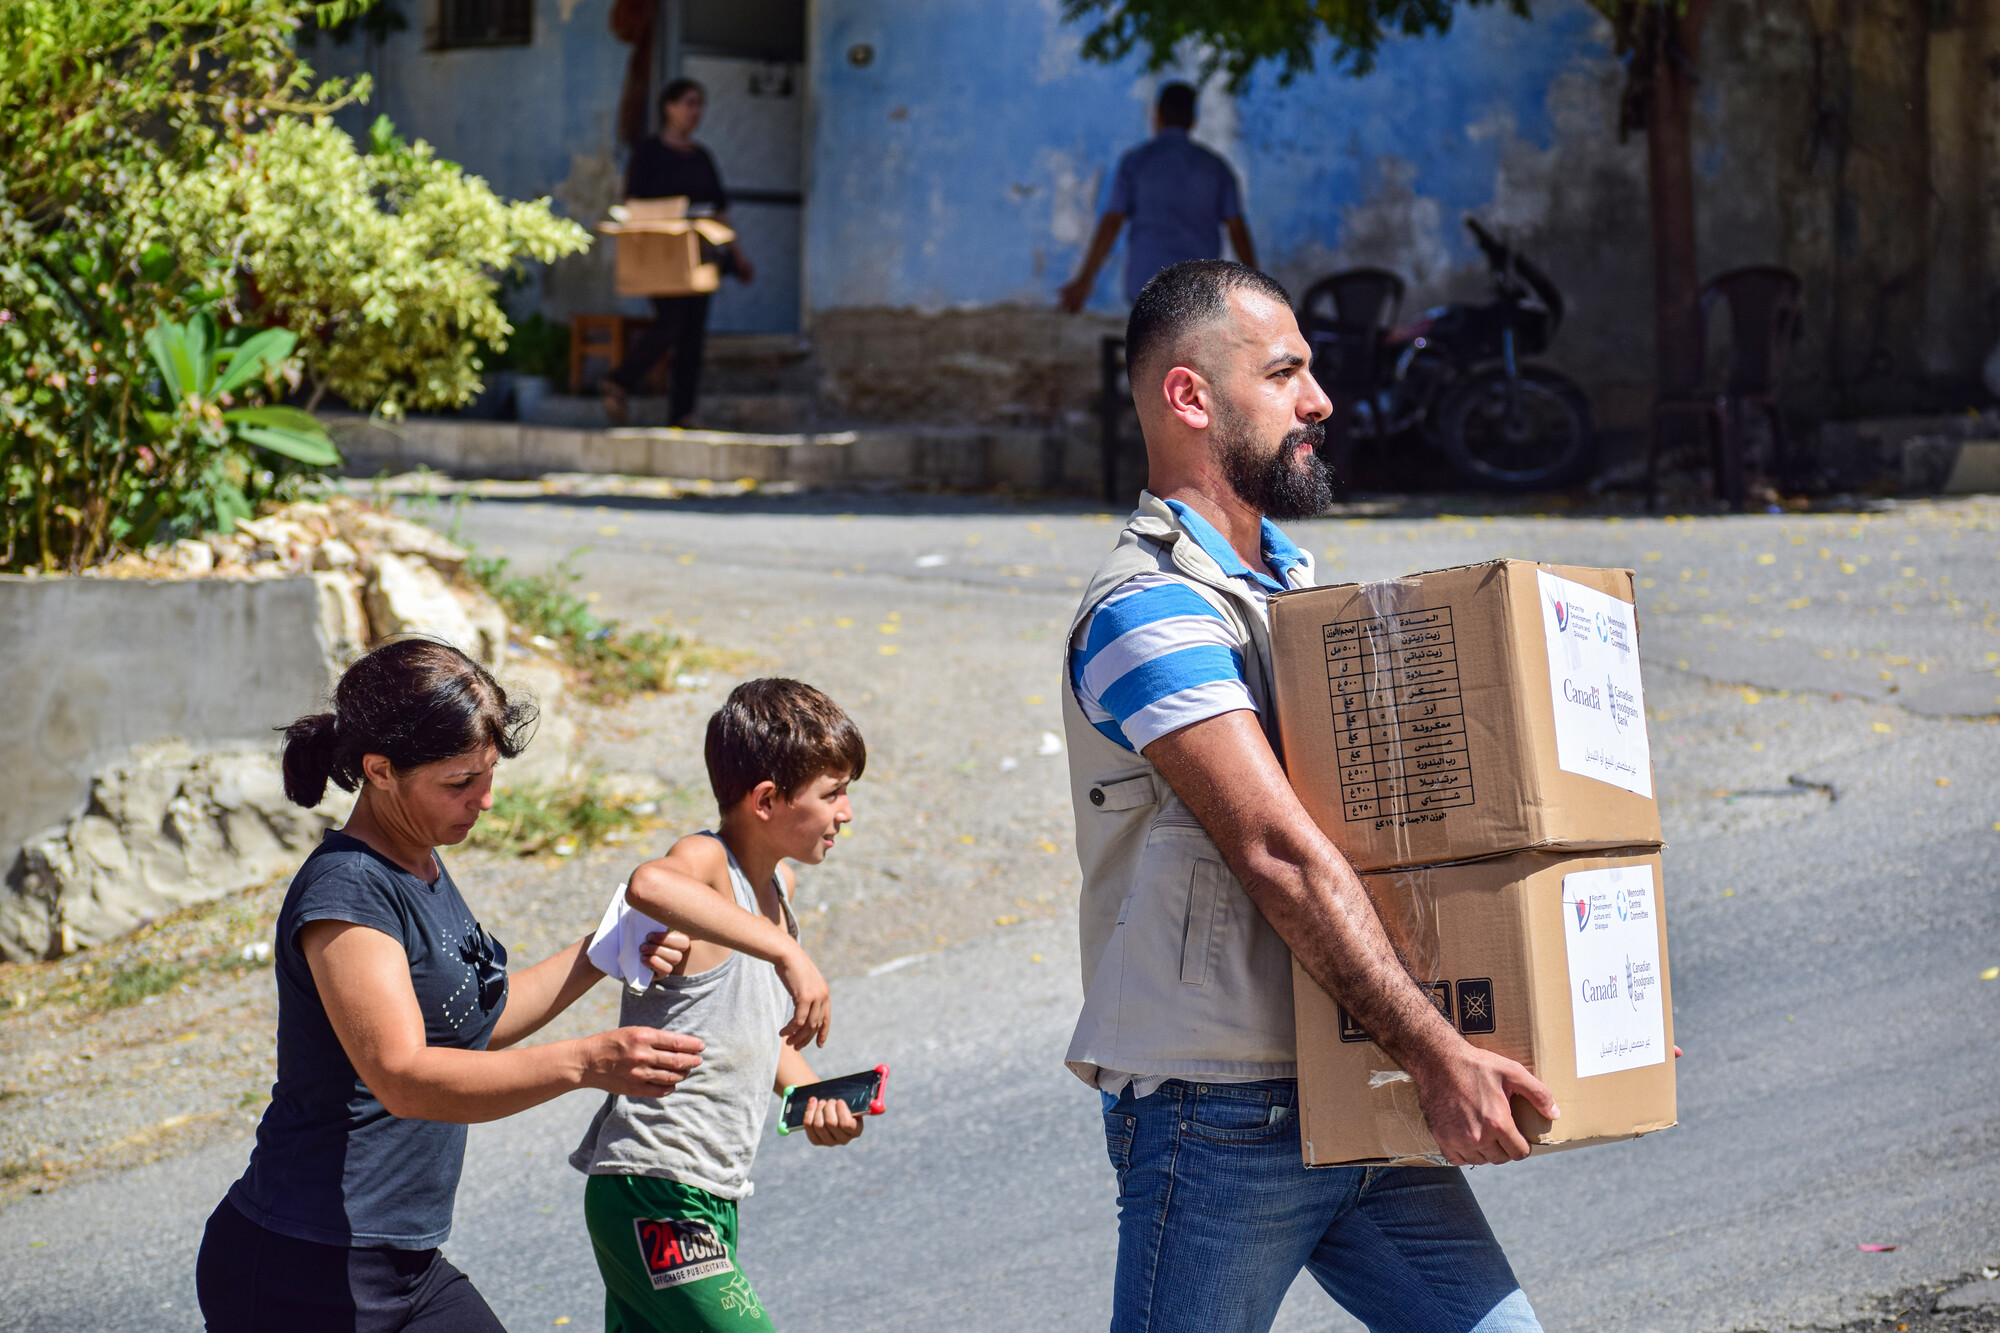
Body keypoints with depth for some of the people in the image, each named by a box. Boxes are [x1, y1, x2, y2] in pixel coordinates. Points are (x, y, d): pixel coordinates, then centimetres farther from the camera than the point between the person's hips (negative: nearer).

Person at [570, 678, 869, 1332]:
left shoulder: (777, 884, 13)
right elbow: (650, 885, -42)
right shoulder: (706, 862, -15)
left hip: (710, 1199, 10)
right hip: (654, 1199, -10)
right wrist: (785, 951, -43)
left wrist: (810, 1095, 8)